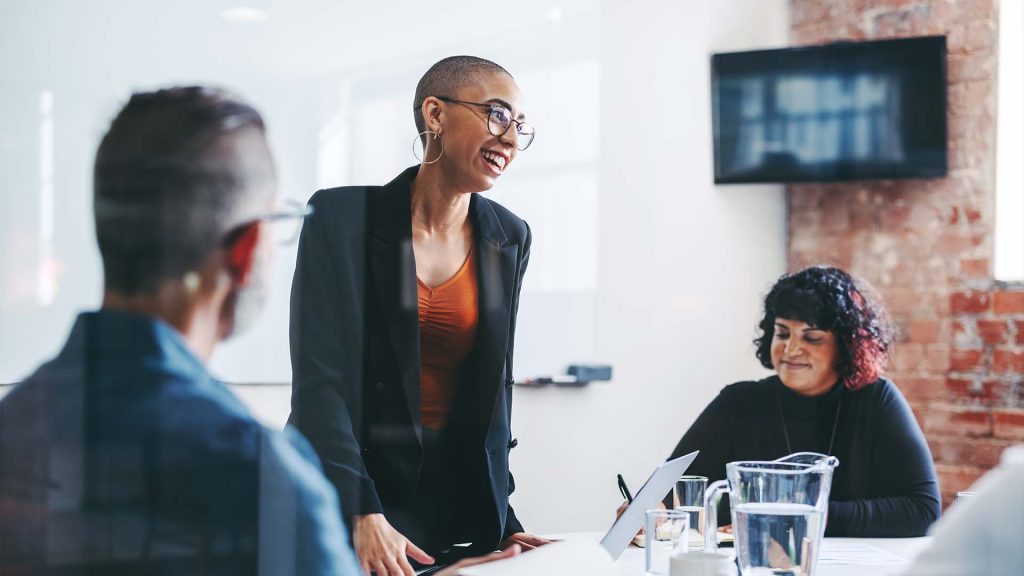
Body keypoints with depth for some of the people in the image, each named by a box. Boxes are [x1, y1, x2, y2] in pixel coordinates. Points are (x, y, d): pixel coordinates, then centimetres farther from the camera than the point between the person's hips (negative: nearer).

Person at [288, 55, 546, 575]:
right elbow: (319, 380, -15)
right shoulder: (342, 217, -10)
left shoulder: (510, 239, 4)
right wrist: (362, 516, -23)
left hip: (458, 507, 5)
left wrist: (499, 522, 3)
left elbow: (493, 387, 8)